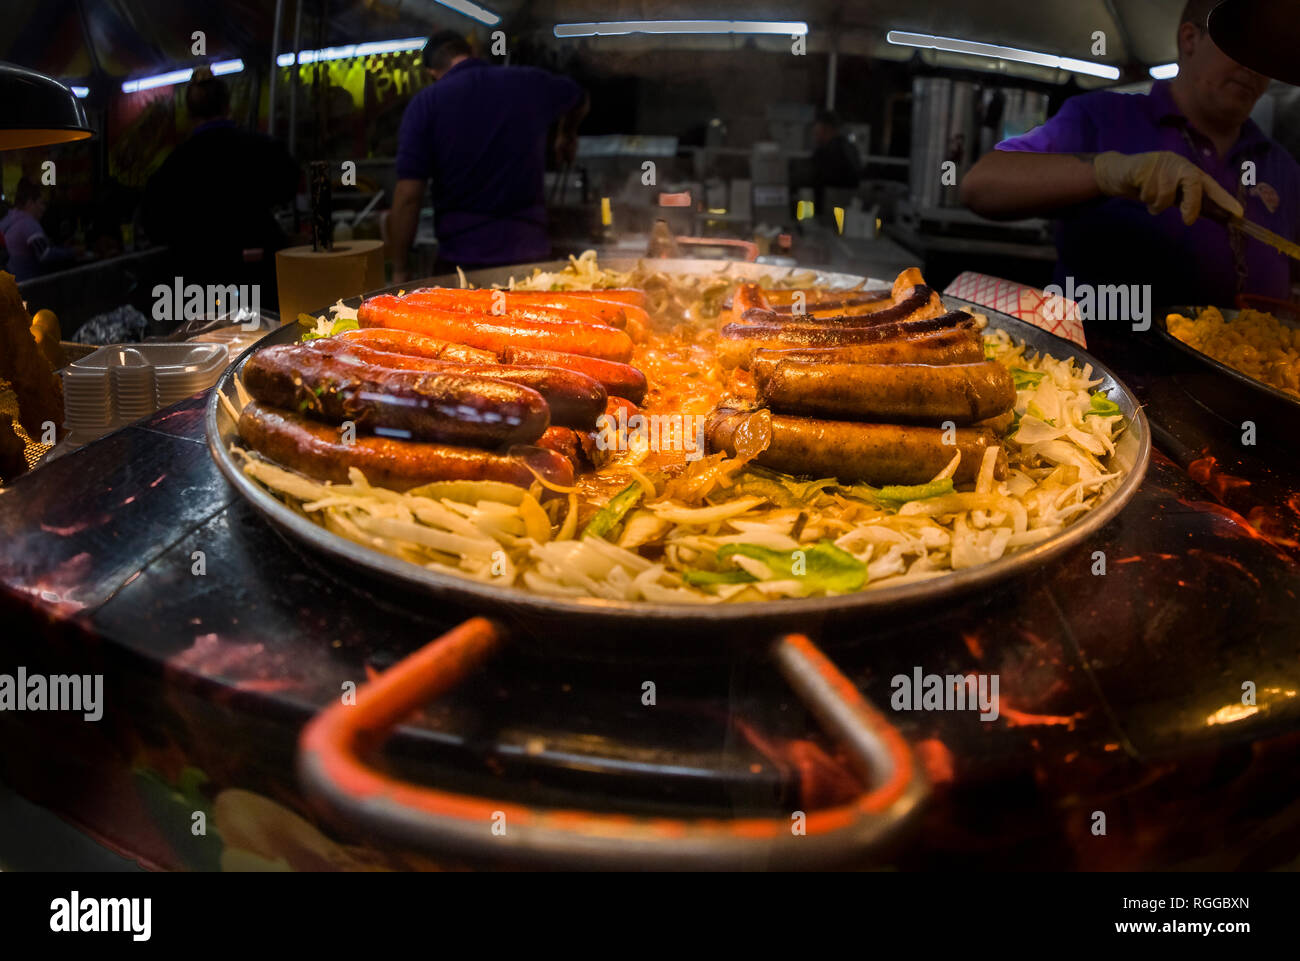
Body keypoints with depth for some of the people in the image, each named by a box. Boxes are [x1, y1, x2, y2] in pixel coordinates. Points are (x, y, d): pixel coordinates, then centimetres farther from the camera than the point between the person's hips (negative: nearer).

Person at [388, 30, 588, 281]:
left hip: (462, 258, -2)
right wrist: (567, 136, 55)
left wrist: (399, 270, 1)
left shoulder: (425, 103, -2)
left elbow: (408, 196, -8)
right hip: (530, 252, 3)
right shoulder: (529, 82, 8)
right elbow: (579, 99, 32)